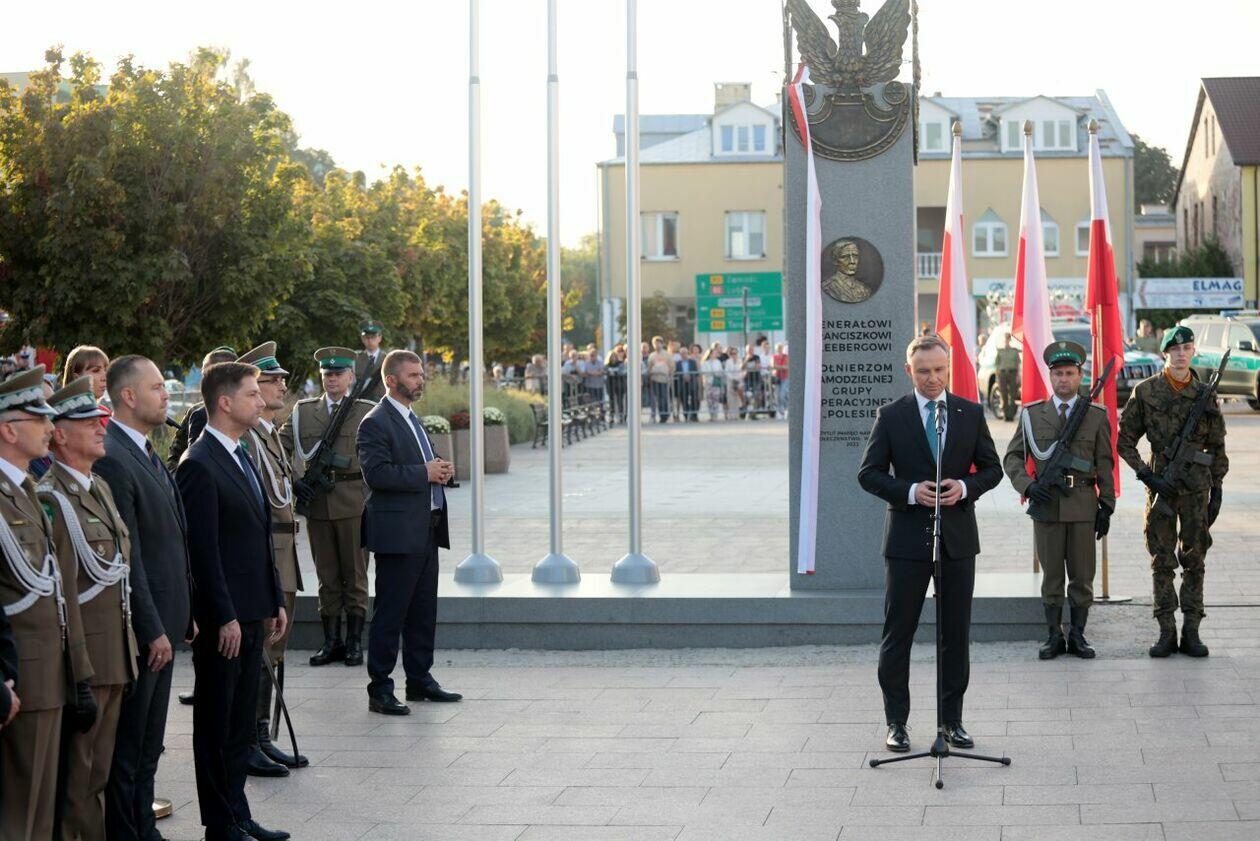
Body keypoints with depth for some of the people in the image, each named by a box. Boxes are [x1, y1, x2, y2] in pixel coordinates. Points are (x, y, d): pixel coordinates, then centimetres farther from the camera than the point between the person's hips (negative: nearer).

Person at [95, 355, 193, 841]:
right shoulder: (112, 459, -18)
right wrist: (151, 630, -19)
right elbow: (127, 557, -20)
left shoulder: (147, 454, 14)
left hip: (162, 623, 9)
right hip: (140, 629, -9)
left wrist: (184, 614, 16)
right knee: (128, 745, 1)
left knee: (147, 745, 17)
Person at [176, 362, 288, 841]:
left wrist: (275, 601, 16)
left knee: (242, 717, 15)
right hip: (222, 619, -9)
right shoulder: (200, 465, -15)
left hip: (251, 613, 9)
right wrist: (224, 617, -19)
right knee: (217, 723, 2)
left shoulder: (240, 456, 14)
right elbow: (203, 550, -18)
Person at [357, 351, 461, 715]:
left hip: (426, 531, 9)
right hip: (398, 533, -9)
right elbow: (376, 473, -22)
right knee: (390, 613, -5)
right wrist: (424, 473, -19)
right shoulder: (376, 423, -11)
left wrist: (441, 470, 7)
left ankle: (420, 679, 24)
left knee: (424, 612, 14)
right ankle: (379, 689, -1)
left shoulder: (412, 419, 19)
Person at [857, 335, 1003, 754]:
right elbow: (869, 473, -2)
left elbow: (992, 468, 9)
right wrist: (910, 492, -17)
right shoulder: (890, 416, -1)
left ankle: (952, 720, 17)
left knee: (956, 633, 7)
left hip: (958, 537, 2)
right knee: (897, 634, 1)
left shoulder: (970, 413, 5)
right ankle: (896, 723, 10)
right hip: (907, 538, -2)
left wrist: (965, 487, -12)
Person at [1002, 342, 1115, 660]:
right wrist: (1028, 486, -9)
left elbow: (1105, 465, 5)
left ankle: (1077, 635, 13)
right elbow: (1012, 457, 8)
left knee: (1082, 575, 4)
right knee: (1052, 575, 5)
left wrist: (1107, 506, 1)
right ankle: (1054, 636, 11)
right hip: (1046, 504, 0)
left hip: (1083, 505, 0)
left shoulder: (1096, 416, 5)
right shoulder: (1032, 415, 5)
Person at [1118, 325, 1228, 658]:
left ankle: (1191, 632, 10)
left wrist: (1217, 489, 6)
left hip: (1197, 487, 1)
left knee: (1194, 561, 4)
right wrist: (1147, 475, -8)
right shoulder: (1145, 391, -1)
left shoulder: (1205, 394, 4)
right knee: (1162, 562, 2)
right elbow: (1125, 442, 2)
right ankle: (1167, 632, 9)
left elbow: (1216, 447, 10)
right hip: (1160, 486, -1)